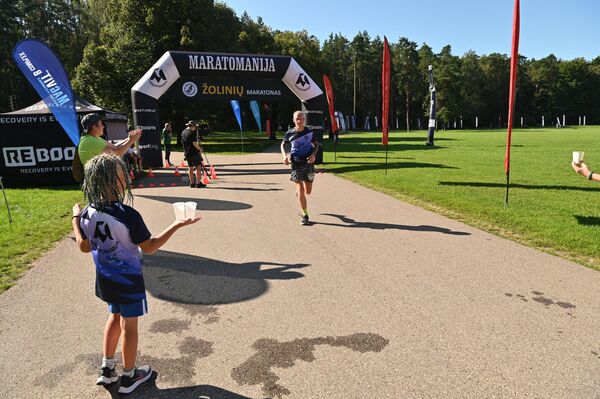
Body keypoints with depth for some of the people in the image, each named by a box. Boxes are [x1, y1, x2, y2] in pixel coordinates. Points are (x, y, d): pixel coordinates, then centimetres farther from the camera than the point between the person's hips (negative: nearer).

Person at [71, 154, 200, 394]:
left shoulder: (88, 214, -8)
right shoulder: (128, 215, -27)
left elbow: (84, 247, 6)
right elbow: (149, 247, -18)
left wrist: (75, 218, 18)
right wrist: (177, 225, -17)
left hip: (105, 279, 6)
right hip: (128, 280, -6)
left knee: (115, 317, 26)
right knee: (129, 325, 11)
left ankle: (106, 370, 36)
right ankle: (128, 377, 28)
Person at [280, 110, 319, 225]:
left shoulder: (309, 131, -2)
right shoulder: (290, 133, -4)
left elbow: (316, 144, 11)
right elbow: (283, 144, 12)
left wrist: (314, 154, -8)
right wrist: (284, 155, -6)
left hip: (308, 162, 2)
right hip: (296, 163, -2)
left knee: (308, 191, 10)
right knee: (300, 190, -9)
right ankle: (305, 215, 1)